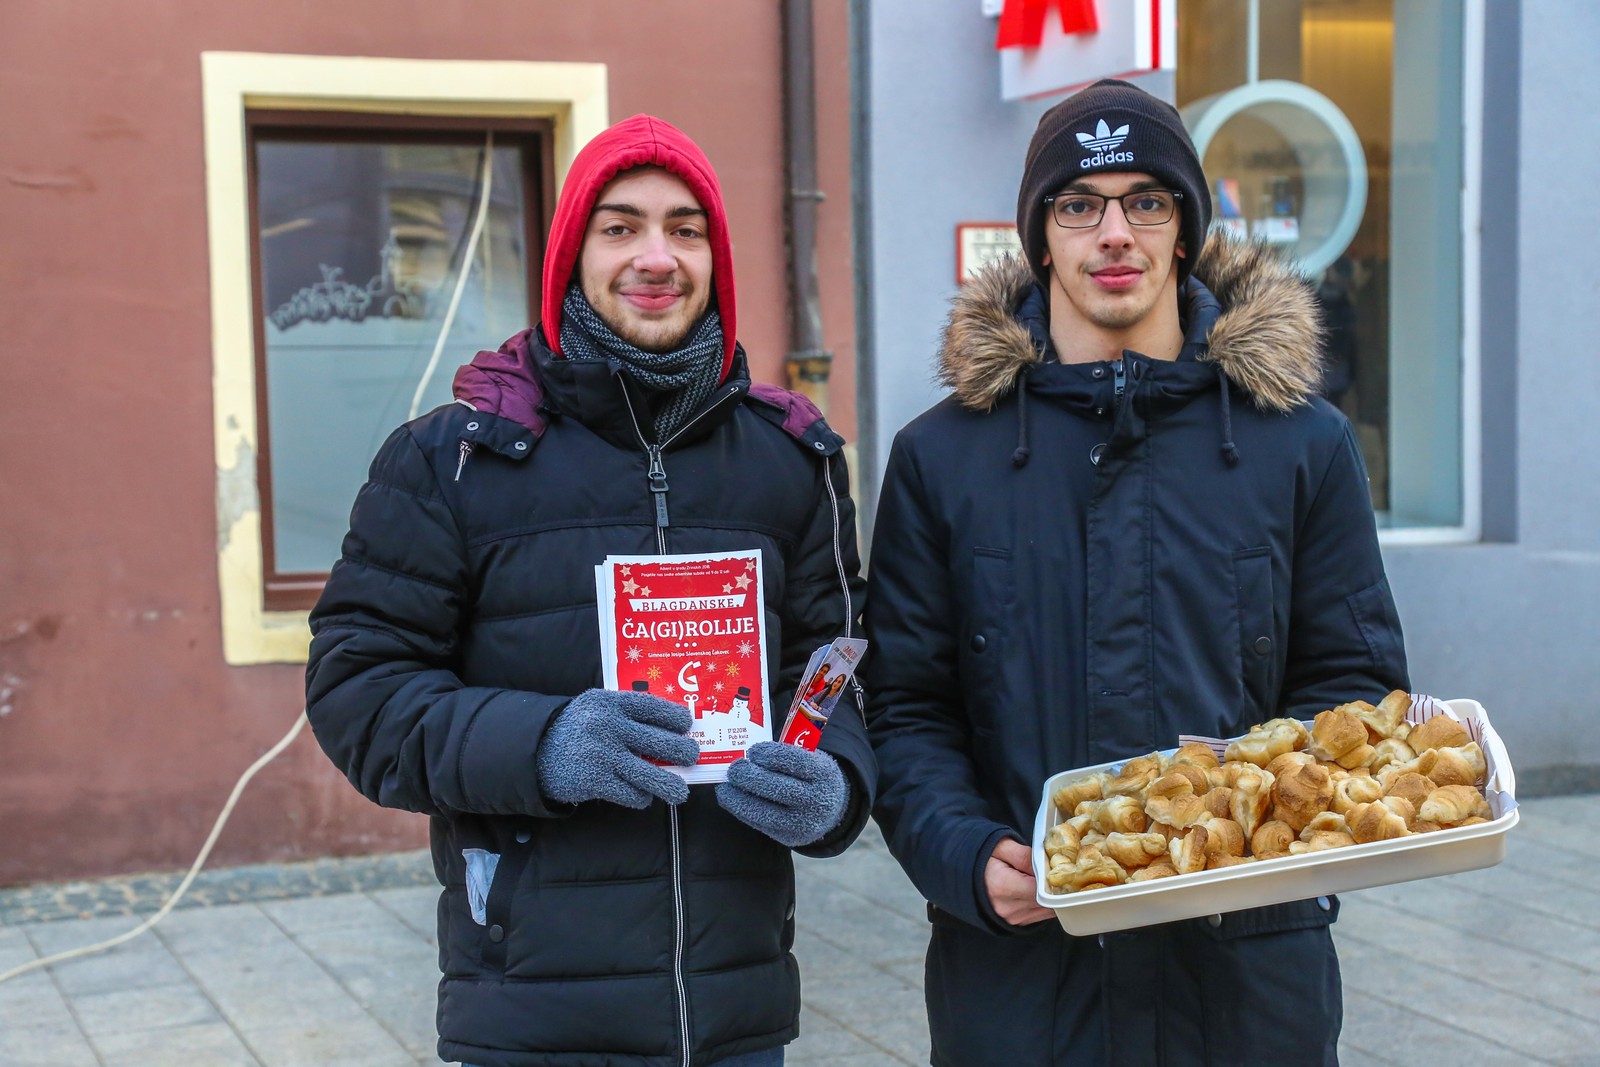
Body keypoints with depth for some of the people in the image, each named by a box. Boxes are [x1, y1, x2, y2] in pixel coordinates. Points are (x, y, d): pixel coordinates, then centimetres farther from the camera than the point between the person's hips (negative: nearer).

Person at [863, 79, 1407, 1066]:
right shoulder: (943, 457, 3)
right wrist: (968, 856, -15)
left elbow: (1355, 681, 6)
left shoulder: (1303, 444, 3)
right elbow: (906, 708, 2)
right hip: (1017, 960, 0)